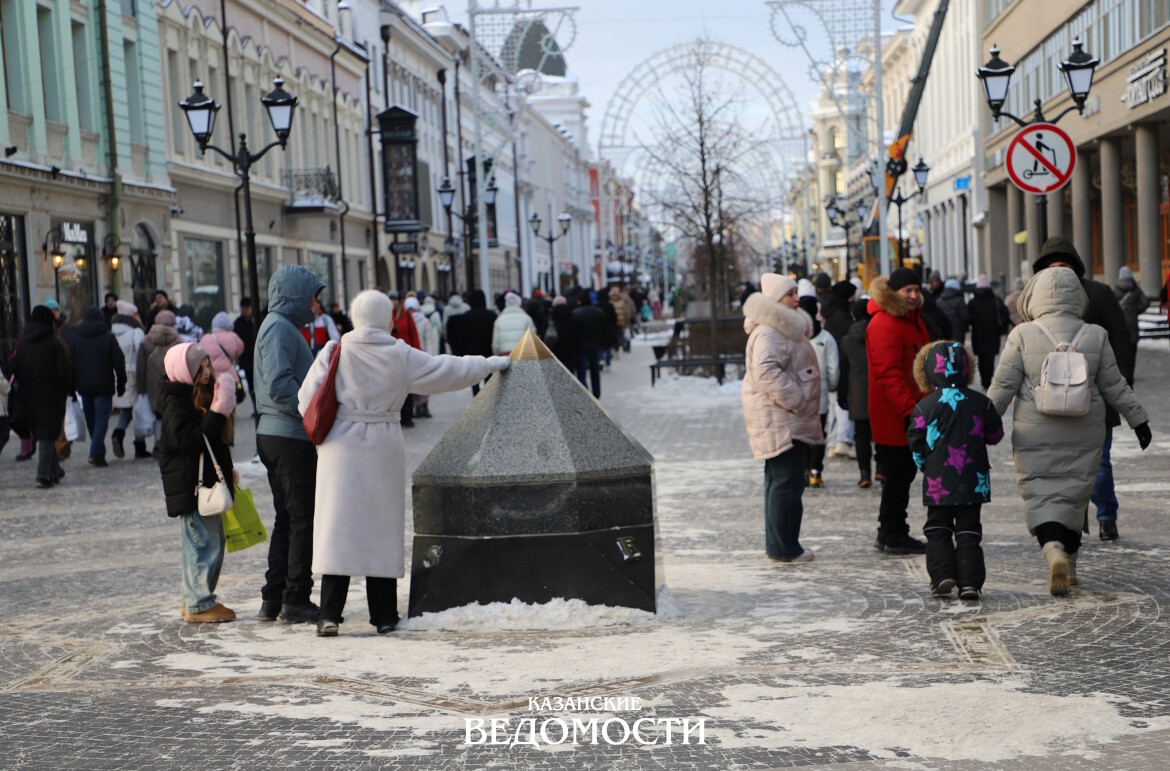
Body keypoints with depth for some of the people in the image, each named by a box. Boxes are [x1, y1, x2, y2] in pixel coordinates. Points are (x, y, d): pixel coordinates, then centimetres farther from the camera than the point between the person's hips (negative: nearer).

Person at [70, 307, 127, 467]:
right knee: (102, 418, -5)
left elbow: (71, 362, 6)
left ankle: (98, 453, 19)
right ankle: (96, 452, -18)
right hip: (103, 385, -3)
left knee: (91, 419, 14)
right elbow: (119, 361, -5)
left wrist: (73, 384, 10)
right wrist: (121, 384, 1)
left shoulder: (77, 338, 5)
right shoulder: (108, 337, -3)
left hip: (84, 386, 3)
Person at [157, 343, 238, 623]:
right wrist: (218, 413, -26)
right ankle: (199, 605, -2)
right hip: (190, 485, -10)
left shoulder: (203, 395, 17)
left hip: (208, 483, 10)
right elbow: (190, 441, -26)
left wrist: (227, 471, 20)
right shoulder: (176, 402, -14)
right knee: (203, 543, -9)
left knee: (213, 542, 14)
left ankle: (195, 599, 24)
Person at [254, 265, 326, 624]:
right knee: (302, 518, -5)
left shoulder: (283, 326, 20)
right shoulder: (279, 327, -12)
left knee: (287, 518, 14)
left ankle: (274, 599, 17)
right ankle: (295, 601, -1)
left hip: (276, 435, 11)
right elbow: (279, 385, -23)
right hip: (289, 437, -11)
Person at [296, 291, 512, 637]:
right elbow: (448, 370, 9)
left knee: (338, 525, 1)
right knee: (382, 526, 7)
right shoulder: (401, 357, -1)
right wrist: (492, 364, 22)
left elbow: (308, 398, -2)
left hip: (341, 449, 0)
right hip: (383, 450, 0)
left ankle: (329, 614, -4)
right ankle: (383, 615, 12)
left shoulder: (334, 353, -1)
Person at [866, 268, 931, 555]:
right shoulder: (884, 325, -18)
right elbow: (889, 373, -25)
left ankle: (890, 533, 25)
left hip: (911, 412, 10)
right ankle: (892, 536, 6)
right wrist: (909, 410, -29)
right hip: (893, 418, -10)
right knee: (898, 475, -4)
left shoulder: (912, 320, 16)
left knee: (903, 473, 16)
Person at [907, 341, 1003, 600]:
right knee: (968, 531, 8)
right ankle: (970, 581, 1)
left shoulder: (924, 406, -8)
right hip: (973, 481, 2)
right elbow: (995, 435, 7)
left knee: (937, 529, 12)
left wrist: (923, 463, 12)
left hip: (939, 481, -2)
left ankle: (942, 574, -1)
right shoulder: (981, 403, -1)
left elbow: (916, 443, -6)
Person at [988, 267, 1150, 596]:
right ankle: (1069, 564, 23)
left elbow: (1002, 386, -5)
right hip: (1083, 437, 2)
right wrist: (1138, 419, 17)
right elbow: (1114, 386, 5)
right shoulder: (1096, 337, -2)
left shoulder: (1022, 336, -8)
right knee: (1074, 497, 15)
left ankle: (1053, 551, -25)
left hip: (1035, 436, -2)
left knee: (1041, 497, 0)